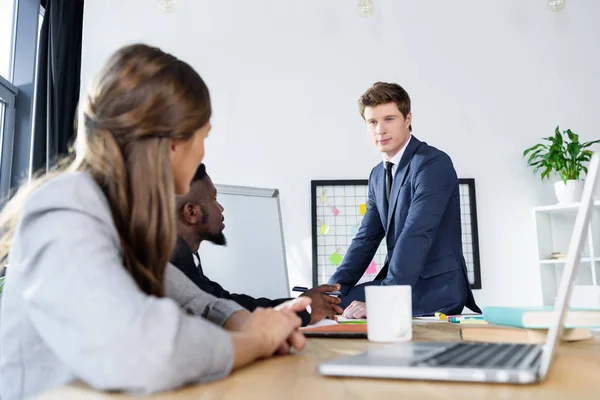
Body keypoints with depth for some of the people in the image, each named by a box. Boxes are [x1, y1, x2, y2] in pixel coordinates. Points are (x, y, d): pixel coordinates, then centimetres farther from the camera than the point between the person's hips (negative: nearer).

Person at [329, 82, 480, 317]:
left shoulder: (434, 164, -16)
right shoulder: (378, 175, 10)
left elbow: (416, 236, -26)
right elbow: (366, 238, 7)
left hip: (436, 289, -7)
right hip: (399, 283, 7)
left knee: (345, 305, -19)